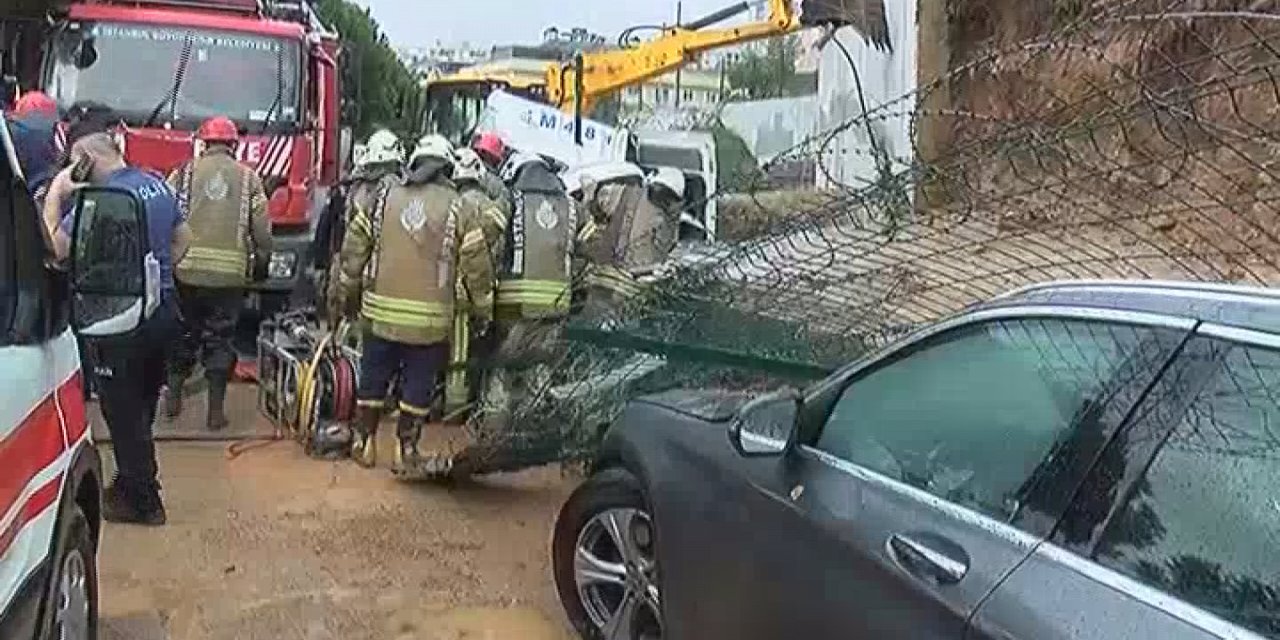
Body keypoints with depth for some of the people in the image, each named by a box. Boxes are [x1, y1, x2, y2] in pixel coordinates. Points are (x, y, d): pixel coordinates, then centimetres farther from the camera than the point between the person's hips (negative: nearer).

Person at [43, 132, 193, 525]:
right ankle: (130, 483, 32)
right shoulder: (158, 185, 7)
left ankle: (142, 502, 10)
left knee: (124, 413, 3)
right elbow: (183, 238, 18)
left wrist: (54, 197, -11)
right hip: (165, 309, 8)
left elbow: (56, 249, -20)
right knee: (142, 407, 19)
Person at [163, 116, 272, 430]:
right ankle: (216, 410, 8)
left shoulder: (184, 173, 4)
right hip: (230, 274, 0)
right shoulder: (249, 178, 5)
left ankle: (173, 395, 24)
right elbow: (262, 230, 3)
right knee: (220, 339, 7)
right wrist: (261, 264, 16)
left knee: (184, 334, 18)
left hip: (187, 271, 1)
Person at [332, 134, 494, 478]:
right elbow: (476, 265, -4)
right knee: (418, 385, 8)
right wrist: (482, 311, 7)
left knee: (373, 378, 17)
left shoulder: (382, 198, 5)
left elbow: (354, 250, 7)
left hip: (381, 312, 3)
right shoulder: (458, 209, -3)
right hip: (430, 318, -2)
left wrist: (344, 296, 17)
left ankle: (364, 443, 27)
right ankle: (406, 453, 13)